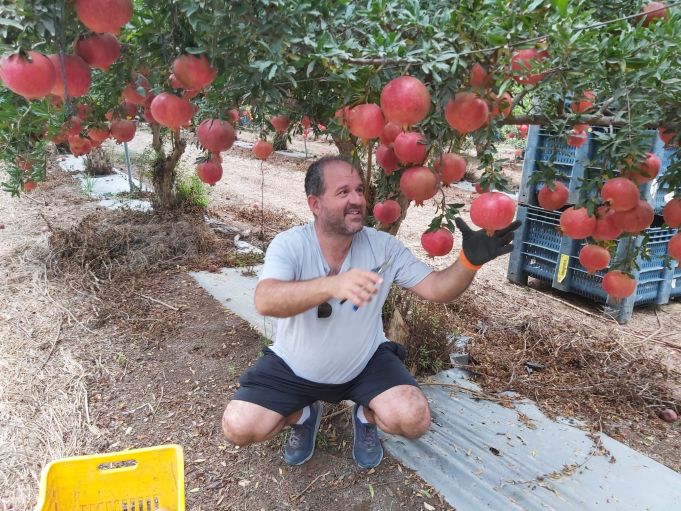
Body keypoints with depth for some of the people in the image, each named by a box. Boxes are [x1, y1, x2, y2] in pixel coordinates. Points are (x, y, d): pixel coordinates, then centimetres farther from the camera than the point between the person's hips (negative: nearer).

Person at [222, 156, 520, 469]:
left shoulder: (383, 246, -14)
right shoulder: (289, 244, -22)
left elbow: (436, 289, -14)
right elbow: (265, 301, -40)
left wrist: (470, 261, -36)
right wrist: (333, 284, -57)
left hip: (366, 363, 1)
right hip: (295, 367, 0)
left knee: (414, 420, -22)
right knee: (239, 427, -14)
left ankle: (365, 416, 14)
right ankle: (305, 413, 17)